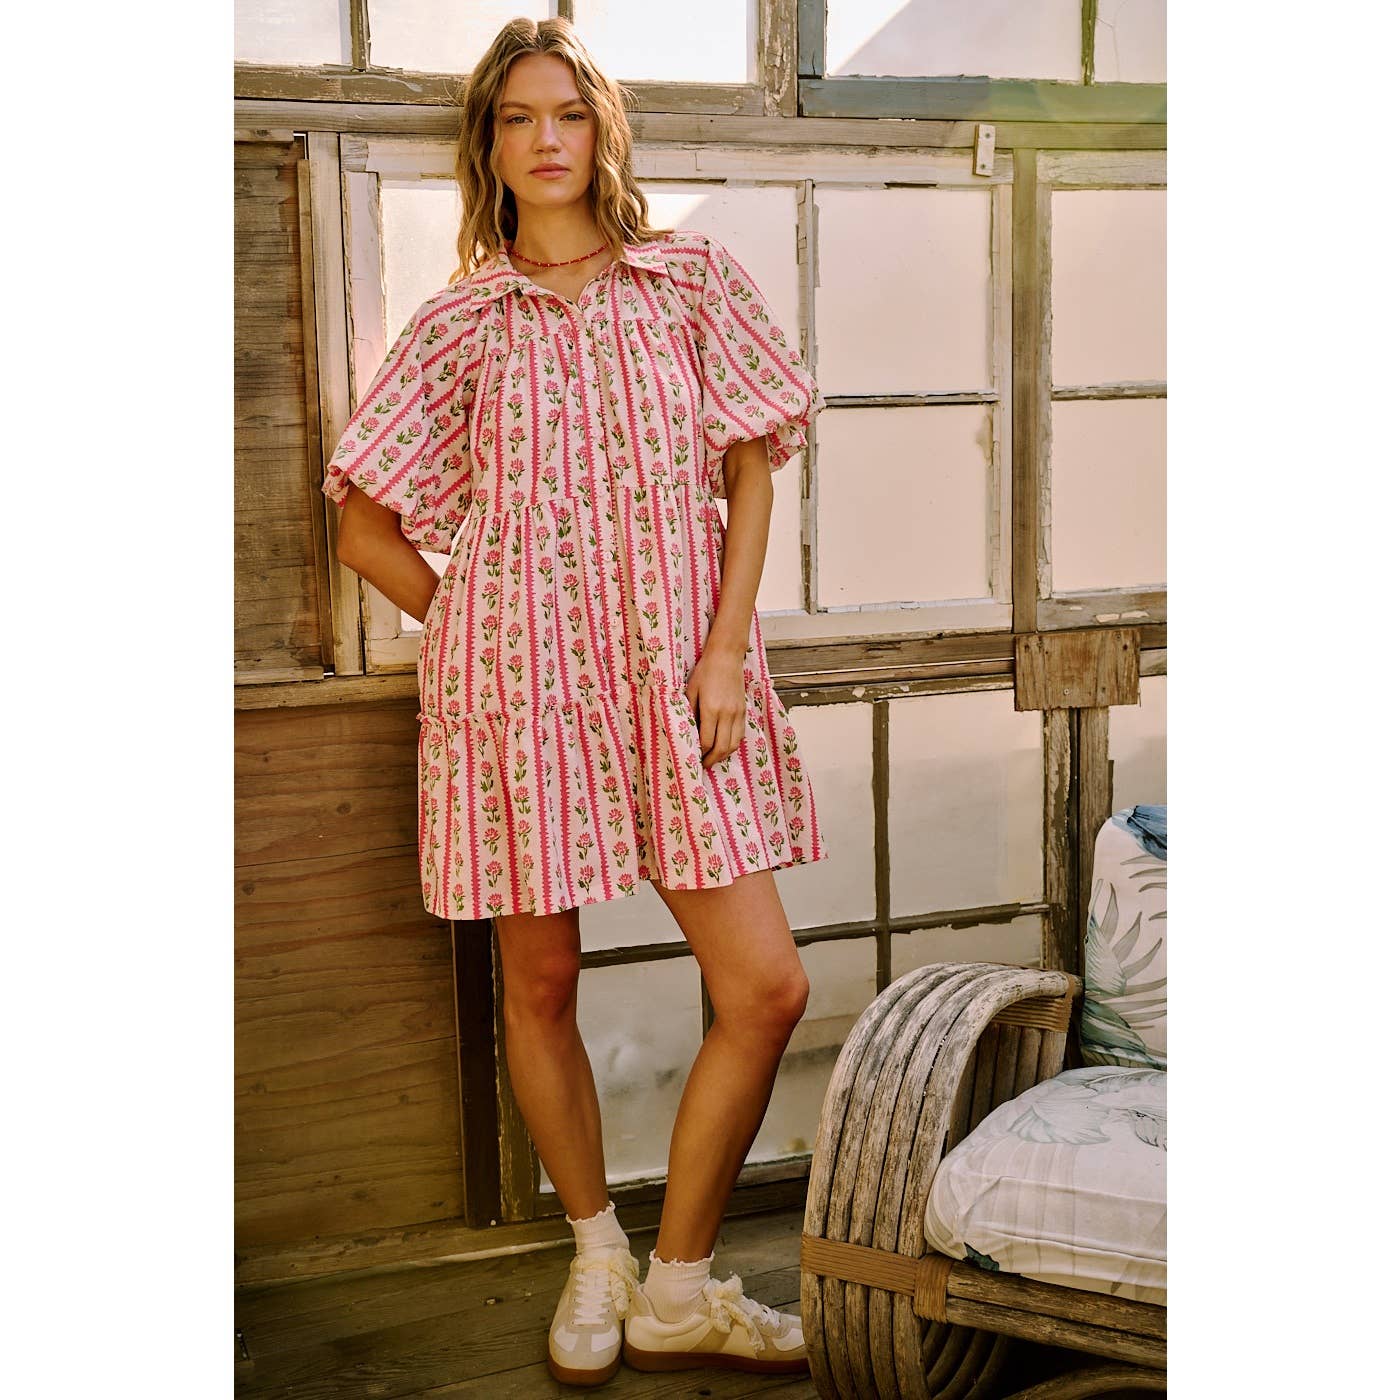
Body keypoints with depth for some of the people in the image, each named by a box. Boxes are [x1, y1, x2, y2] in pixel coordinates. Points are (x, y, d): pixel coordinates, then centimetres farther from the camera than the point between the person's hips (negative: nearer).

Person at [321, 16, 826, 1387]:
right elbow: (364, 526, 10)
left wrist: (725, 647, -4)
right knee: (539, 982, 7)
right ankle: (597, 1252, 30)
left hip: (677, 672, 1)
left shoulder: (694, 279, 7)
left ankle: (678, 1286, 12)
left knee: (768, 987, -5)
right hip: (518, 680, 0)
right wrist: (477, 633, 4)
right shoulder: (457, 322, 6)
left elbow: (751, 468, 6)